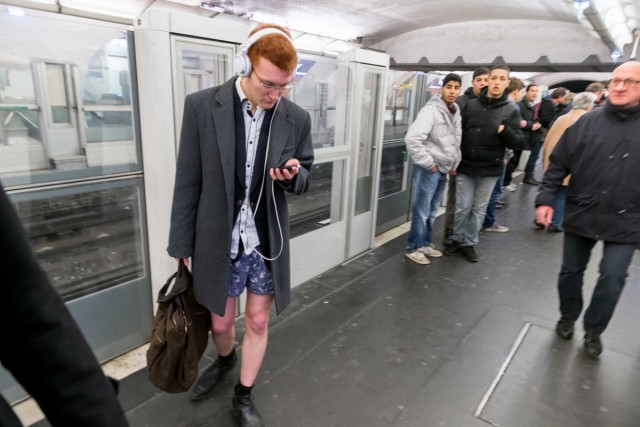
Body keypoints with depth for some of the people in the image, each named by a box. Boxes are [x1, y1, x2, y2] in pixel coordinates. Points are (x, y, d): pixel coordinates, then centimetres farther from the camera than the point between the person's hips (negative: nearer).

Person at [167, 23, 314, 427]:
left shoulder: (297, 118, -5)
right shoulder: (201, 106, -11)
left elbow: (306, 177, 6)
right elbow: (188, 183, -6)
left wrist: (292, 175, -18)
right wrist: (181, 246, -3)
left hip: (268, 243, 1)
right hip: (219, 242, -1)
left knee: (258, 322, 15)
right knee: (220, 322, 18)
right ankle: (224, 360, 55)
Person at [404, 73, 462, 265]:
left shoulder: (456, 113, 11)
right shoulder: (431, 110, -15)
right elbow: (412, 138, -25)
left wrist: (454, 164, 13)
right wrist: (428, 163, -18)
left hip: (443, 170, 8)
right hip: (428, 169, -8)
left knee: (431, 211, 16)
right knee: (421, 211, -1)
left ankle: (425, 243, 29)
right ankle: (413, 248, 12)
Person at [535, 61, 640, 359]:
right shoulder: (587, 122, 0)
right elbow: (558, 163, 0)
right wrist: (546, 198, -9)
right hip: (580, 215, 1)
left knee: (612, 278, 2)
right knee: (571, 271, 12)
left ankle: (593, 329, 25)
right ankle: (568, 317, 36)